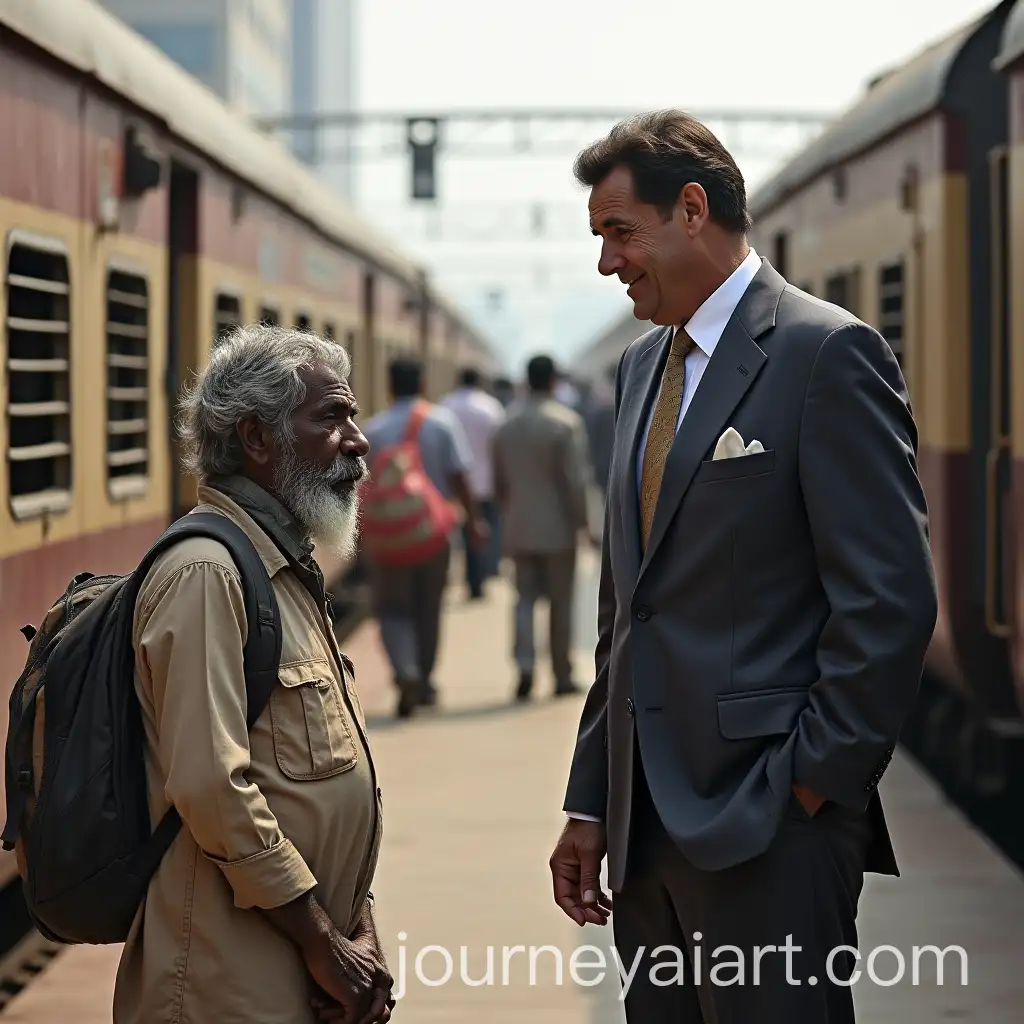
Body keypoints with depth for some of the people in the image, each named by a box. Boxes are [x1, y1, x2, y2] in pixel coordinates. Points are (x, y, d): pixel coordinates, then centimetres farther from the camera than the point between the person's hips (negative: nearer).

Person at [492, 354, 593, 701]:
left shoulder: (506, 425, 7)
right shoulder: (566, 422, -11)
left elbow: (499, 482, 11)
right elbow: (574, 479, -15)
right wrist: (582, 521, -7)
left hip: (519, 528, 4)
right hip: (558, 527, -4)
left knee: (525, 597, 8)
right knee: (560, 601, 5)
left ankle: (525, 664, -12)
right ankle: (562, 675, 11)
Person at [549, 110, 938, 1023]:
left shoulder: (826, 353, -9)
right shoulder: (642, 366, 16)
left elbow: (890, 600, -14)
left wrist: (815, 779, -14)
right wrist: (591, 803, 17)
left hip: (767, 822, -7)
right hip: (649, 823, 8)